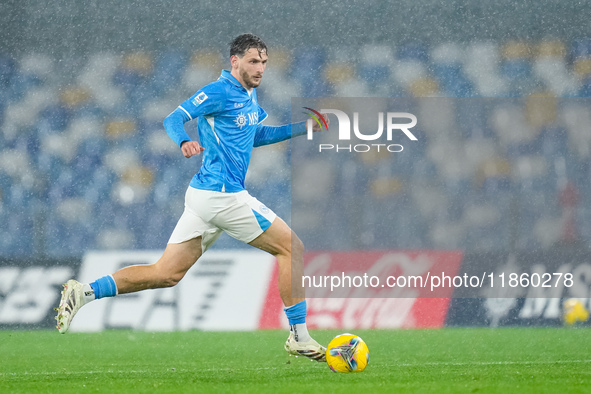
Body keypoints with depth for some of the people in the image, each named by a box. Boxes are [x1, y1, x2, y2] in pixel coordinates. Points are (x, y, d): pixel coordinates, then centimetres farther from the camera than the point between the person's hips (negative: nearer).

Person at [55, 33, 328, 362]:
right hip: (223, 196, -10)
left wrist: (301, 128, 25)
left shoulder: (250, 94, 18)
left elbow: (254, 136, 33)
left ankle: (84, 293, 2)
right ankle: (299, 337, 3)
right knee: (291, 247, -2)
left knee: (166, 274, 8)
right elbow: (174, 119, -19)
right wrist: (184, 141, -40)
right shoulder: (219, 92, -11)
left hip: (204, 196, 10)